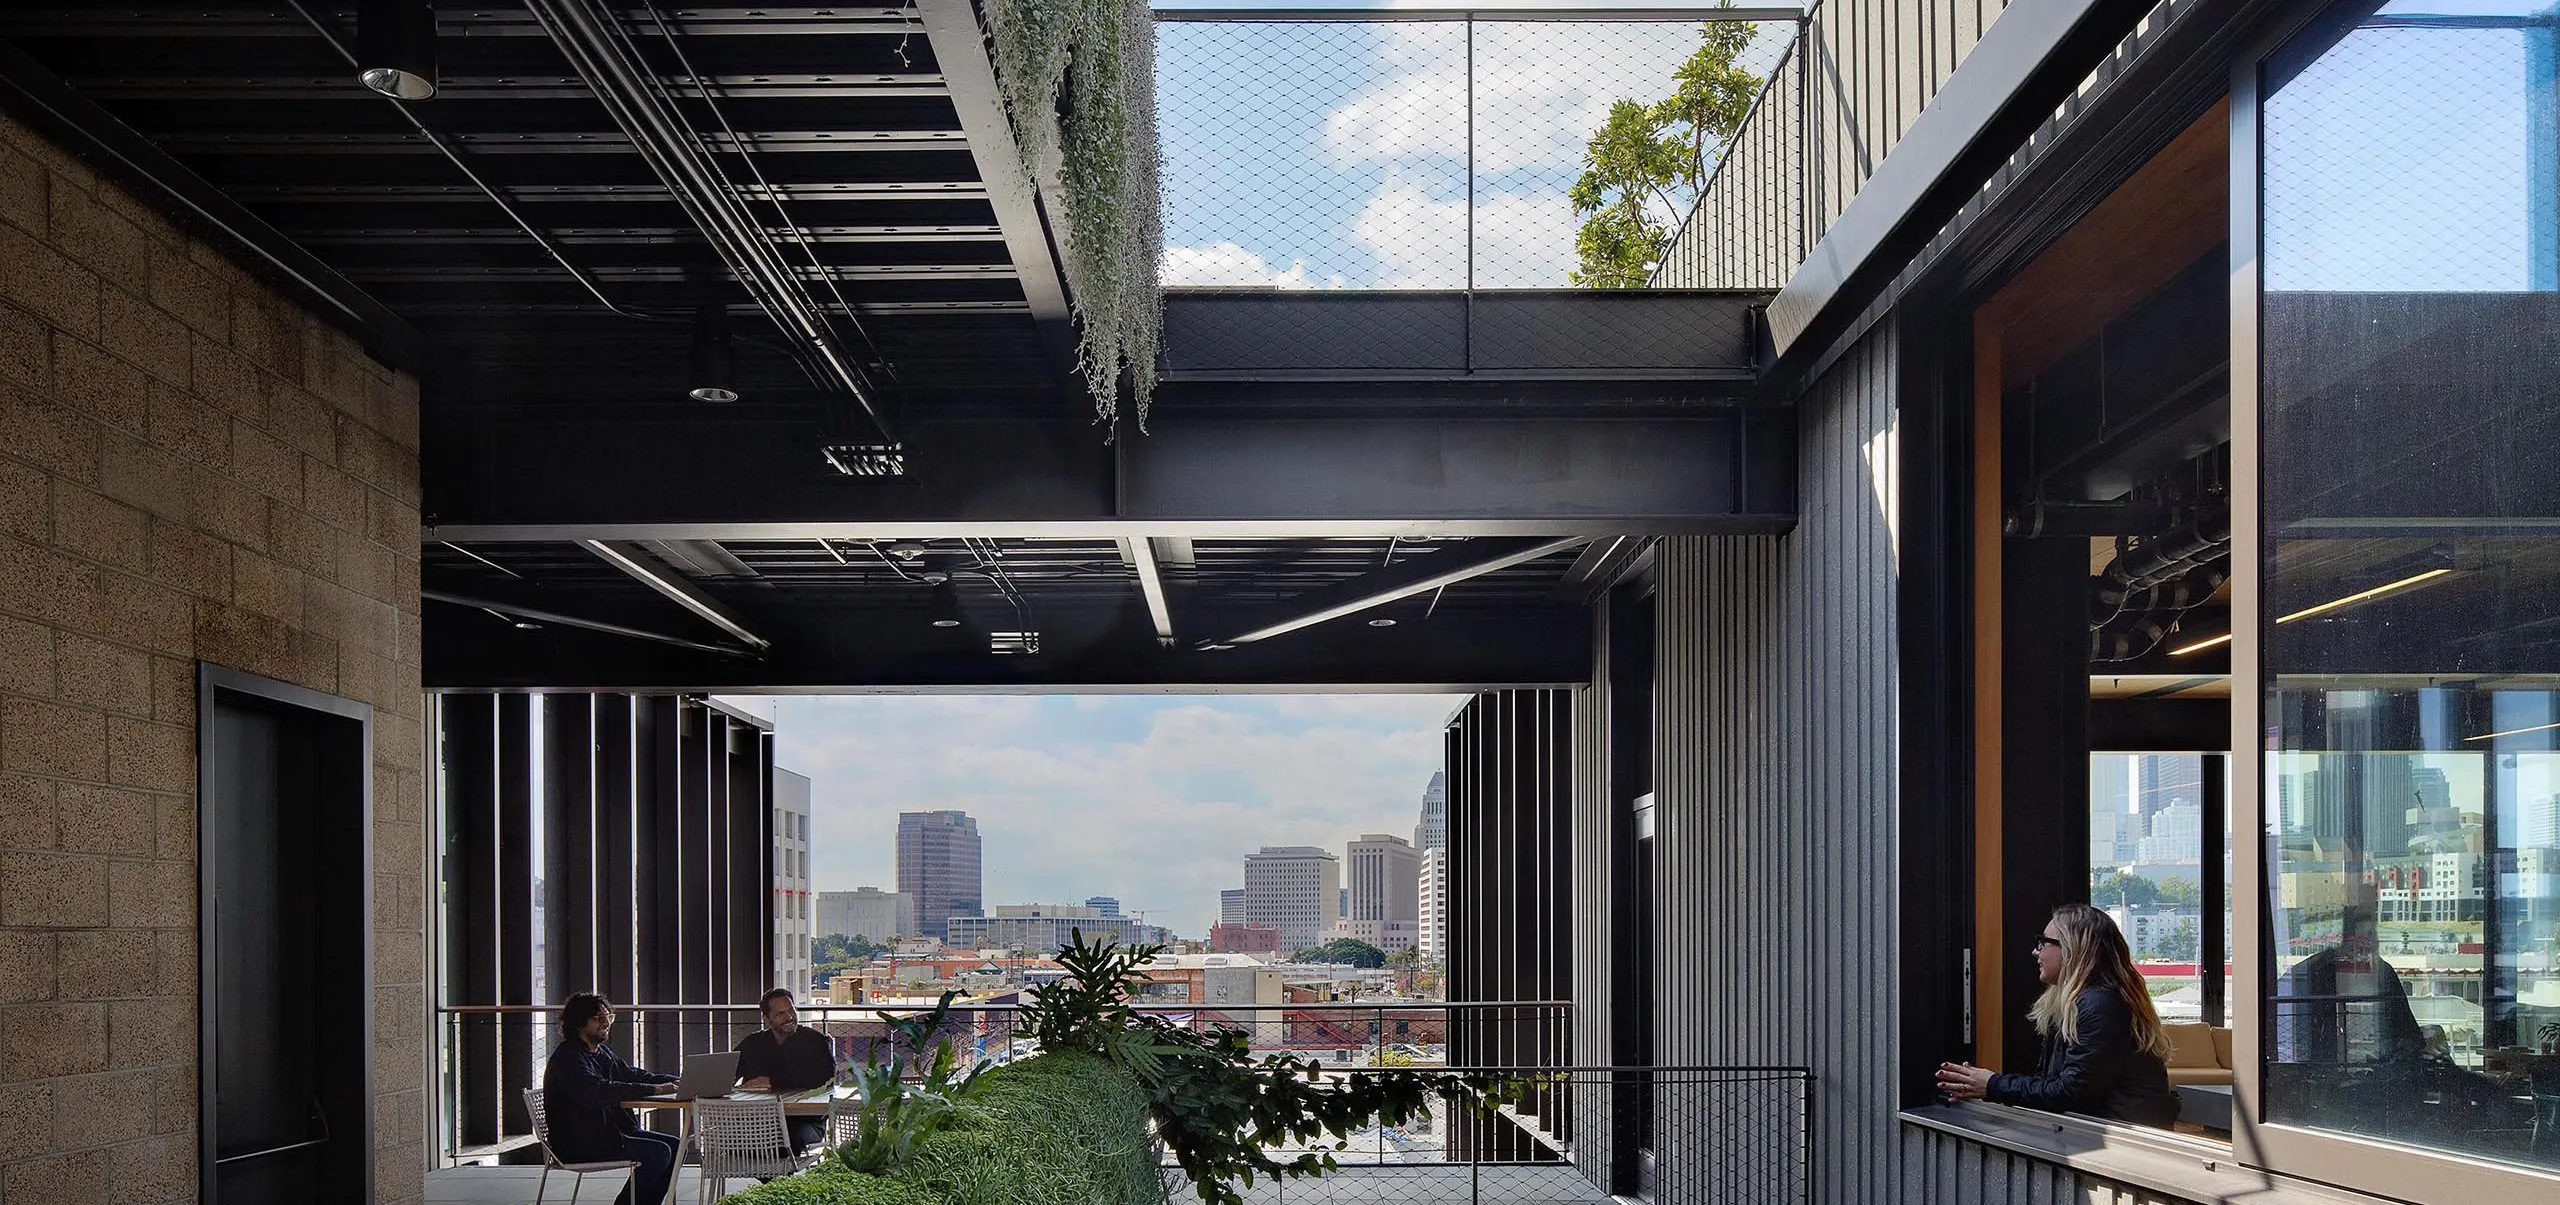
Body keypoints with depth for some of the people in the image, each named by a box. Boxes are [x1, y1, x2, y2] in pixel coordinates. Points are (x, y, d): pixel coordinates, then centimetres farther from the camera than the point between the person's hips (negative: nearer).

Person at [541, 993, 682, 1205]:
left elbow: (631, 1074, 24)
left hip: (610, 1131, 10)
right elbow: (598, 1092, -30)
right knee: (658, 1152, -20)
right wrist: (652, 1089, -31)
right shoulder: (567, 1058, -15)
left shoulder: (603, 1052, 16)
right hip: (579, 1144, -10)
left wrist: (672, 1082, 6)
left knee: (674, 1145, 0)